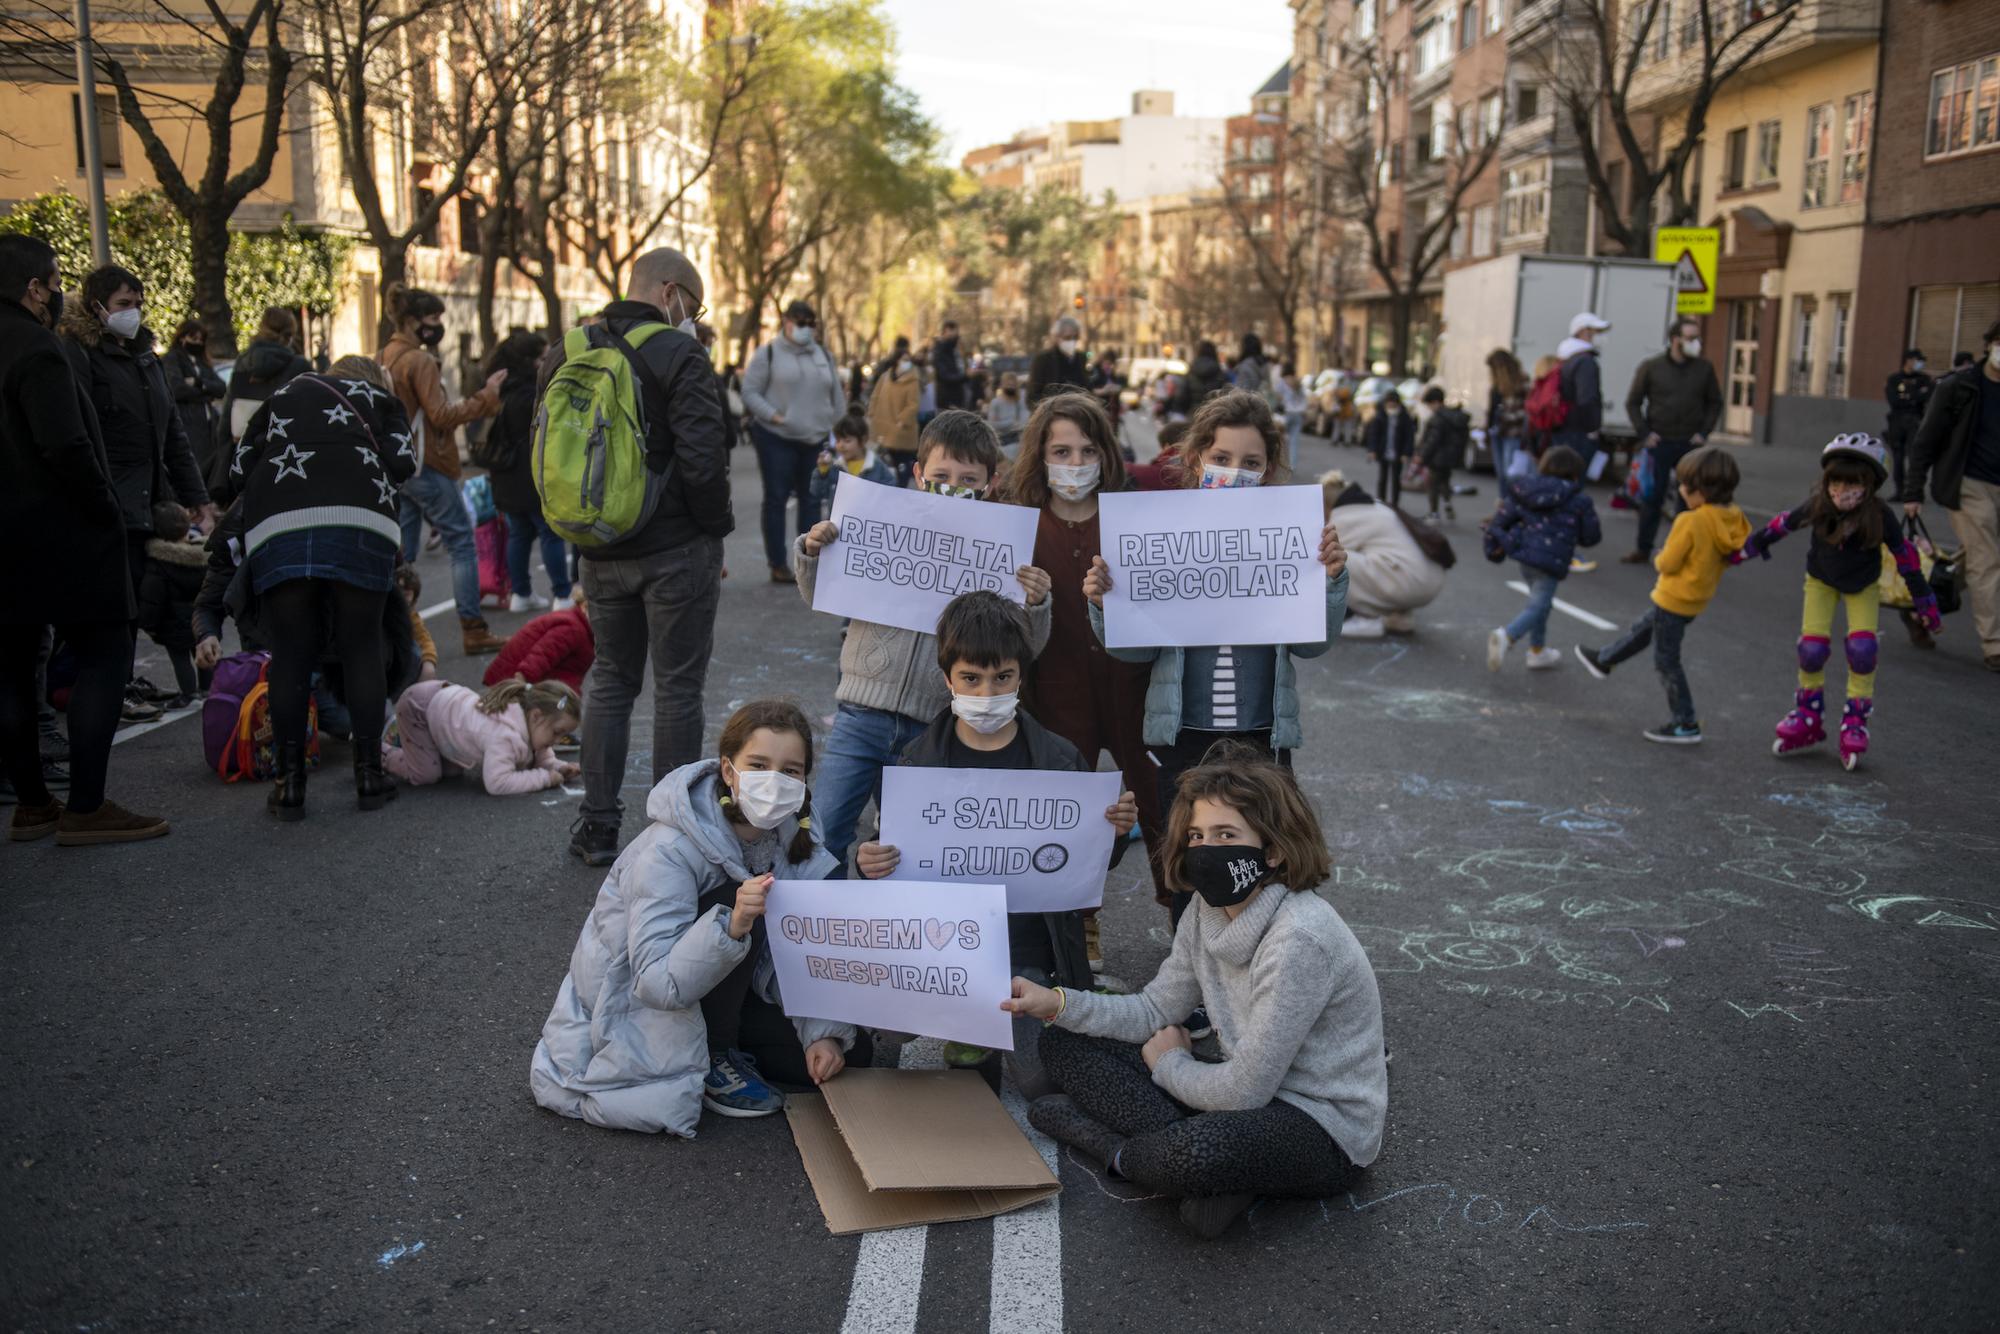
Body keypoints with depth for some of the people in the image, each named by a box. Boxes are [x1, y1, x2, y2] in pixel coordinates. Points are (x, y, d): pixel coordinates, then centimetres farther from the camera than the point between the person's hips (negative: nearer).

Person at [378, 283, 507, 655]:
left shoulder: (383, 359, 13)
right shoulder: (420, 362, -13)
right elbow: (442, 415, -18)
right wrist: (486, 396, -15)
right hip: (426, 467, -8)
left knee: (401, 553, 10)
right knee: (461, 543, -2)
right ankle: (473, 630, -3)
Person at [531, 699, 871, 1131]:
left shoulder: (792, 833, -9)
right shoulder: (669, 851, -30)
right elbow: (659, 983, -35)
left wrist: (824, 1032, -21)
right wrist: (732, 924, -50)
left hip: (714, 991, 7)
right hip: (635, 1011, -7)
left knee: (852, 1053, -3)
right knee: (735, 901, -31)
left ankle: (723, 1051, 14)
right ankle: (714, 1060, -11)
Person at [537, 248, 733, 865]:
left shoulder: (565, 355, 7)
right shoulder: (679, 356, -13)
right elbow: (702, 460, -20)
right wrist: (716, 529, -5)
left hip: (601, 552, 5)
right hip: (676, 548, -5)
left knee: (610, 680, 17)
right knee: (677, 687, 4)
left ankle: (597, 826, 20)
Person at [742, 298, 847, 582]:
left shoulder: (823, 356, 12)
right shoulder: (768, 354, -3)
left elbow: (837, 397, 17)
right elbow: (750, 392, -6)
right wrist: (773, 415, -17)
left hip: (817, 440, 5)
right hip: (776, 438, -4)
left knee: (811, 500, 6)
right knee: (776, 499, 0)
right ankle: (778, 564, 5)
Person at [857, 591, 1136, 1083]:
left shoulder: (1059, 759, 1)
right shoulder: (920, 760, 0)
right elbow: (893, 855, 5)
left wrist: (1114, 832, -12)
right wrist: (869, 864, -18)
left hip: (1032, 954, 0)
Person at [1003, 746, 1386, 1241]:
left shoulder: (1299, 939, -28)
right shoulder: (1208, 916, -1)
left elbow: (1244, 1090, -25)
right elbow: (1155, 1010, 8)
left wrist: (1168, 1064, -5)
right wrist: (1056, 1003, -7)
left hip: (1323, 1133, -9)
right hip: (1255, 1092, 9)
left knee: (1198, 1152, -42)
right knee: (1064, 1043, 3)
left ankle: (1120, 1152, -8)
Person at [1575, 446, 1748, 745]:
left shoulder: (1690, 521, -29)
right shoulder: (1734, 519, -7)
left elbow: (1668, 562, -22)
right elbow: (1733, 555, 3)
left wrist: (1659, 558, -1)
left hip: (1674, 599, -8)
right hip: (1698, 598, 8)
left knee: (1666, 661, 6)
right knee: (1641, 630, 29)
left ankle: (1686, 725, 11)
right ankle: (1603, 661, 51)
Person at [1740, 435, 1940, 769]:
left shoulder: (1880, 516, -29)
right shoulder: (1818, 507, -27)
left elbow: (1905, 555, -16)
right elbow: (1782, 525, -10)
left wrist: (1924, 603, -8)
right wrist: (1747, 548, 3)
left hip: (1863, 586, -1)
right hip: (1821, 581, 1)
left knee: (1862, 647, -16)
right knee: (1812, 646, -10)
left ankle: (1855, 723, 2)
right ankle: (1808, 716, 14)